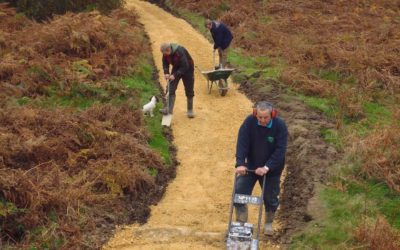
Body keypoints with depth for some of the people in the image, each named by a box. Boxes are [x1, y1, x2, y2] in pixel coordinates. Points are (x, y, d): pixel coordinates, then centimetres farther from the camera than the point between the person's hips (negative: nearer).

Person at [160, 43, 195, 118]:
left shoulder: (180, 52, -36)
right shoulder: (165, 53, -16)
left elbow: (185, 66, -35)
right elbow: (165, 63, 0)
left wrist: (175, 75, -36)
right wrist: (166, 73, -18)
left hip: (187, 69, -5)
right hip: (176, 68, 5)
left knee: (189, 91, 2)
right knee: (171, 89, -6)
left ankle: (190, 110, 14)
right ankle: (169, 109, -4)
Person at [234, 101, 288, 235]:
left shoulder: (280, 125, -21)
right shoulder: (249, 122, -18)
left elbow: (280, 150, -24)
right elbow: (242, 143, -21)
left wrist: (267, 167, -31)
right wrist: (240, 163, -32)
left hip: (271, 169, -1)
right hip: (250, 166, 1)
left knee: (270, 198, 9)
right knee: (239, 192, -6)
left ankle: (268, 223, 33)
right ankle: (241, 223, 7)